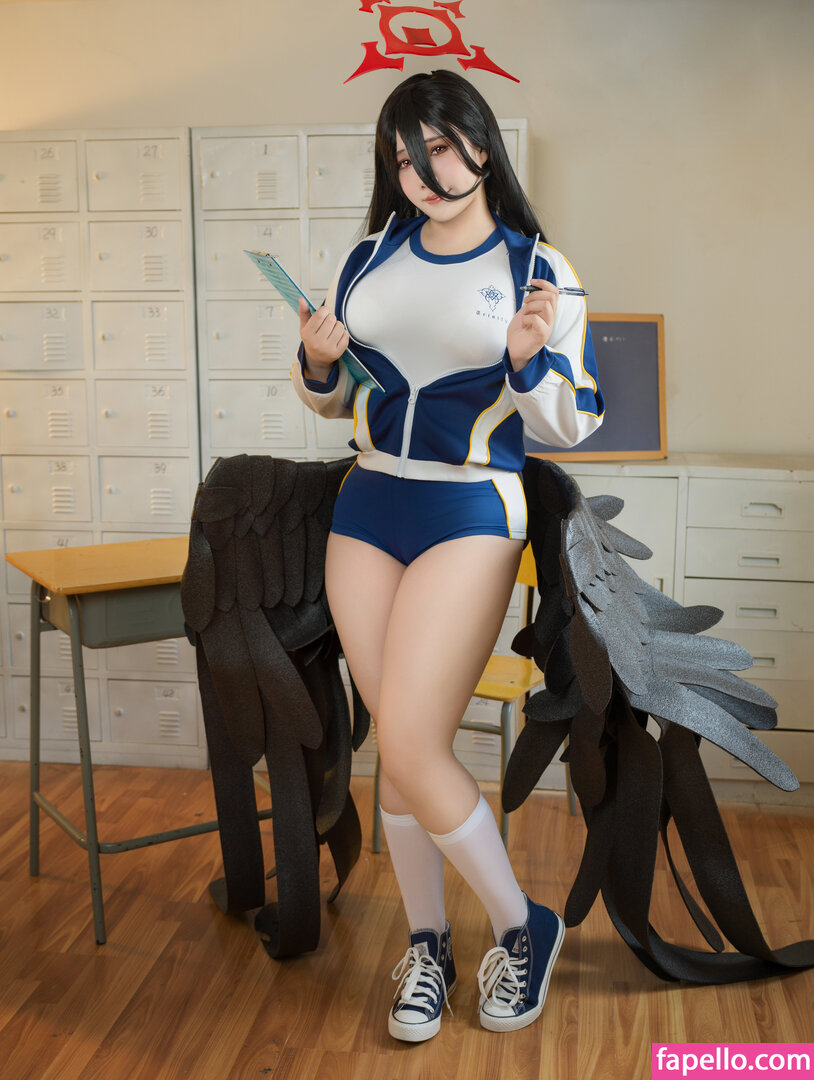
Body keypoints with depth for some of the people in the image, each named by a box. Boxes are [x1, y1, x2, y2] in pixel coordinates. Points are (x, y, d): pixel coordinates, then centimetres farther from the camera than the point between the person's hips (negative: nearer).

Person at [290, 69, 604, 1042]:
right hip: (367, 506, 5)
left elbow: (572, 424, -3)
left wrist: (527, 360, -21)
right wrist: (317, 361, -4)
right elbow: (330, 400, 18)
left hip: (471, 514, -4)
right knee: (399, 743, 8)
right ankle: (427, 943, 28)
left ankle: (521, 926, 14)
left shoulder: (536, 267, -1)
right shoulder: (371, 257, 11)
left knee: (409, 748, -11)